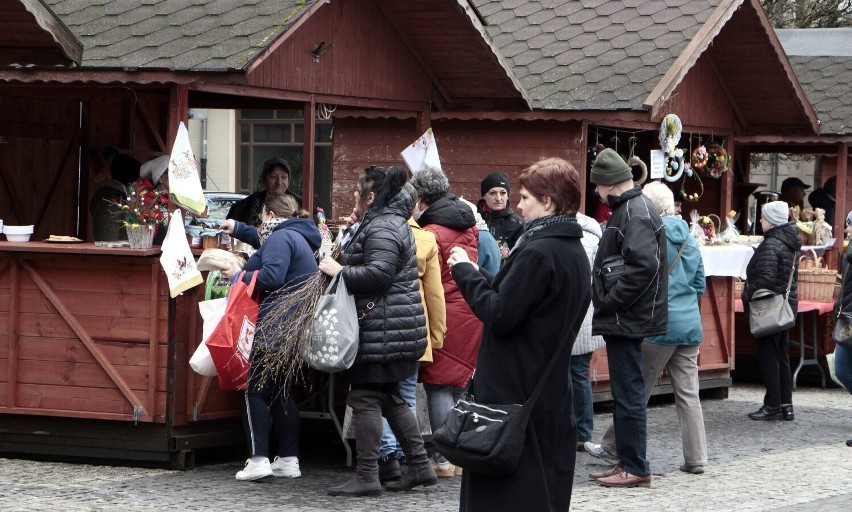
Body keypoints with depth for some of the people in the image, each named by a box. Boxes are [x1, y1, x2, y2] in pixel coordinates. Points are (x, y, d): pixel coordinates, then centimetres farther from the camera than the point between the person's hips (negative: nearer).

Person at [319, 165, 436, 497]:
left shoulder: (382, 228, -15)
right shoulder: (393, 222, 20)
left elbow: (378, 273, -26)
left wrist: (339, 271, -17)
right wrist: (341, 268, 18)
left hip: (382, 329, -11)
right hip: (397, 328, 11)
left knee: (366, 398, -7)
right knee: (391, 398, 15)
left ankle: (367, 476, -6)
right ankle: (419, 466, 18)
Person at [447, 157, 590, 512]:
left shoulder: (538, 252, -19)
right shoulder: (574, 250, 11)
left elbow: (499, 315, -20)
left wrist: (466, 273, -8)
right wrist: (479, 276, 6)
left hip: (516, 393, -9)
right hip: (553, 388, 9)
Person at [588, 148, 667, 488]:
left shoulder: (636, 213, -15)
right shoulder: (629, 209, 17)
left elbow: (643, 266, -26)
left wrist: (609, 303, -19)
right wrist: (606, 304, 13)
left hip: (628, 320, -11)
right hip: (622, 320, 11)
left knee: (629, 395, -5)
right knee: (625, 394, 15)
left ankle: (635, 469, -1)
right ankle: (627, 463, 22)